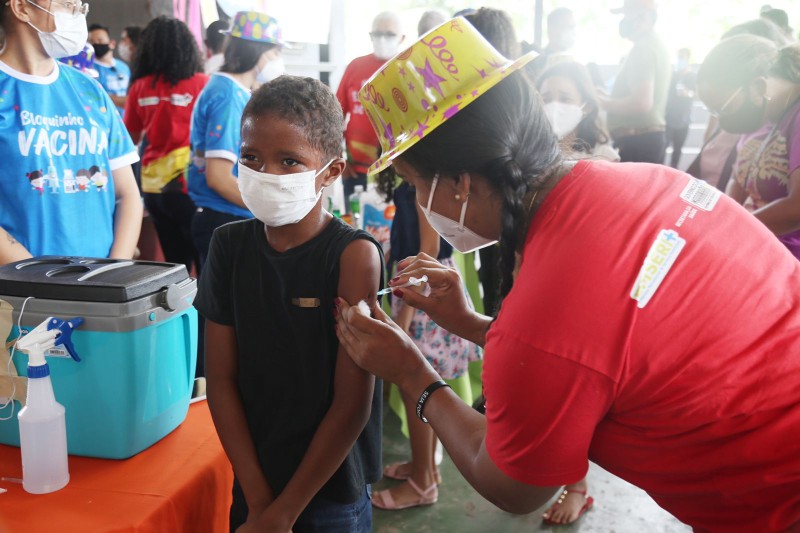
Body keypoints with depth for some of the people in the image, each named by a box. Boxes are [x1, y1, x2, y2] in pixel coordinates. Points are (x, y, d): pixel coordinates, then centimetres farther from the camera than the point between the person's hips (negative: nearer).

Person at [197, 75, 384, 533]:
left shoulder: (353, 254, -17)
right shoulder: (229, 245, -4)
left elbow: (353, 404, -16)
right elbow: (222, 380, -3)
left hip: (331, 493, -3)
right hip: (251, 484, 4)